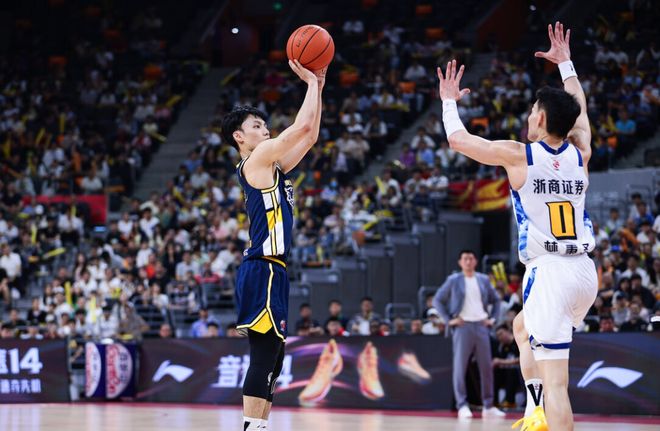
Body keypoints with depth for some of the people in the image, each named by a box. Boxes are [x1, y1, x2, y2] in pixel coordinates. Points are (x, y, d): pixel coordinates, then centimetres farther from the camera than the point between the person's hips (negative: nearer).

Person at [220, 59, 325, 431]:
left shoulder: (271, 165, 21)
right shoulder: (257, 159, -6)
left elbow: (310, 136, 26)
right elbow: (303, 126, -12)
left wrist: (318, 88, 20)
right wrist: (311, 83, 0)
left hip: (271, 270, 10)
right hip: (263, 270, -10)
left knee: (273, 358, 10)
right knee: (264, 355, -14)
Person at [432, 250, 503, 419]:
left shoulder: (483, 280, 11)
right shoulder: (453, 280, 1)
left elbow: (496, 300, 21)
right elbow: (437, 300, 3)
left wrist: (492, 318, 8)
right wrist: (448, 320, -5)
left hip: (481, 326, 3)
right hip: (463, 326, -3)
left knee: (486, 366, 3)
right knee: (460, 367, -7)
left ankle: (489, 406, 10)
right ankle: (462, 406, -4)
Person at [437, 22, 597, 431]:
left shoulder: (518, 155, -5)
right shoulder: (581, 155, 9)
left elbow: (458, 139, 6)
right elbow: (580, 107, 30)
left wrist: (450, 101, 24)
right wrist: (566, 63, 42)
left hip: (550, 272, -6)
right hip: (586, 272, 6)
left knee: (555, 380, -11)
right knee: (523, 327, 33)